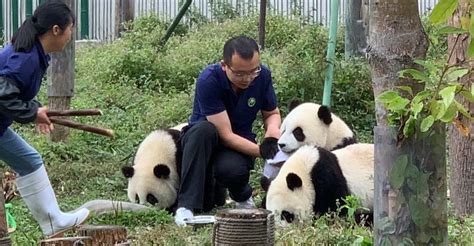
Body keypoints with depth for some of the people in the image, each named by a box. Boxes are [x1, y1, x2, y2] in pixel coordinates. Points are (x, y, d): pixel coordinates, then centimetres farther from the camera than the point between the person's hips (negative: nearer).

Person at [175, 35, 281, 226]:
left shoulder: (262, 75, -12)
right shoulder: (208, 80, -26)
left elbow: (272, 113, 6)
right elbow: (225, 135, -27)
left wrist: (273, 131, -17)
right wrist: (261, 151, -36)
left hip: (241, 143, 2)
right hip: (203, 140, -2)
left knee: (232, 170, -34)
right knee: (204, 130, -38)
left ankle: (242, 197, 5)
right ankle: (187, 205, -34)